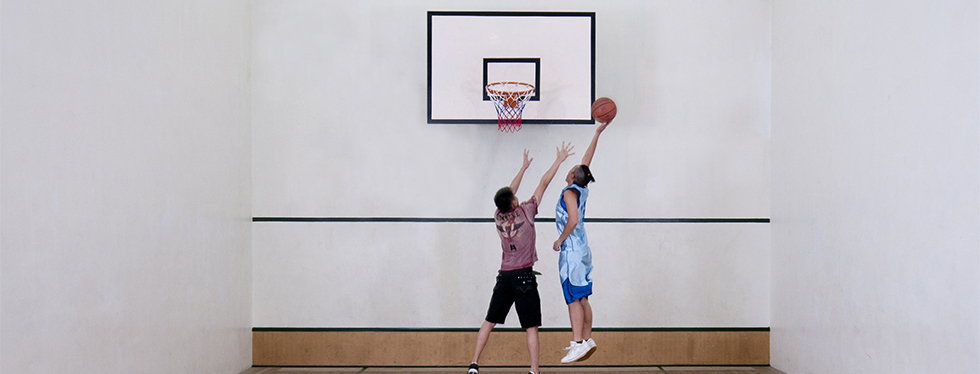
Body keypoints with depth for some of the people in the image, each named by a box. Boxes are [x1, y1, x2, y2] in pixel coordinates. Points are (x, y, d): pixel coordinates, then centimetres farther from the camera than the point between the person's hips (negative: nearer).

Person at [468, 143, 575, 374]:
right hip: (524, 275, -4)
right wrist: (559, 160, 8)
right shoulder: (525, 212, -10)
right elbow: (543, 184, -2)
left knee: (489, 322, 12)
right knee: (531, 327, -1)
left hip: (504, 276, 5)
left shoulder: (498, 217, 2)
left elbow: (509, 193, 19)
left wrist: (523, 168, 30)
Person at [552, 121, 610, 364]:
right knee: (582, 298, 11)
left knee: (573, 299, -10)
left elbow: (573, 220, -23)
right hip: (582, 250, 8)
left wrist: (559, 241, -11)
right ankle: (587, 339, 16)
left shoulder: (569, 192, -11)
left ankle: (578, 344, -13)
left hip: (571, 251, -8)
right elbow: (587, 161, 21)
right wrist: (597, 134, 26)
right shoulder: (583, 190, 10)